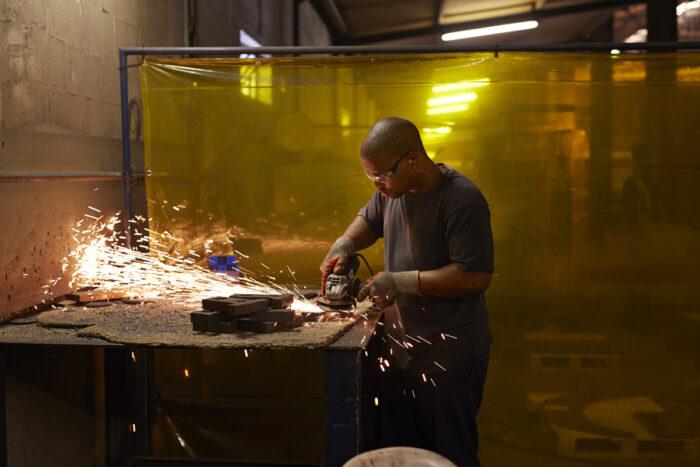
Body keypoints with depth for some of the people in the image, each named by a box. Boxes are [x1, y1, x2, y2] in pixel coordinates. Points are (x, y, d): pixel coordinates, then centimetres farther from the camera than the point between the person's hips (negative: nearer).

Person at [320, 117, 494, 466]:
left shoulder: (461, 199, -20)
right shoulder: (392, 190, 5)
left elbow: (476, 276, -24)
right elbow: (369, 220, 26)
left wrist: (401, 282, -22)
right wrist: (344, 245, 4)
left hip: (448, 359, -7)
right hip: (399, 351, 7)